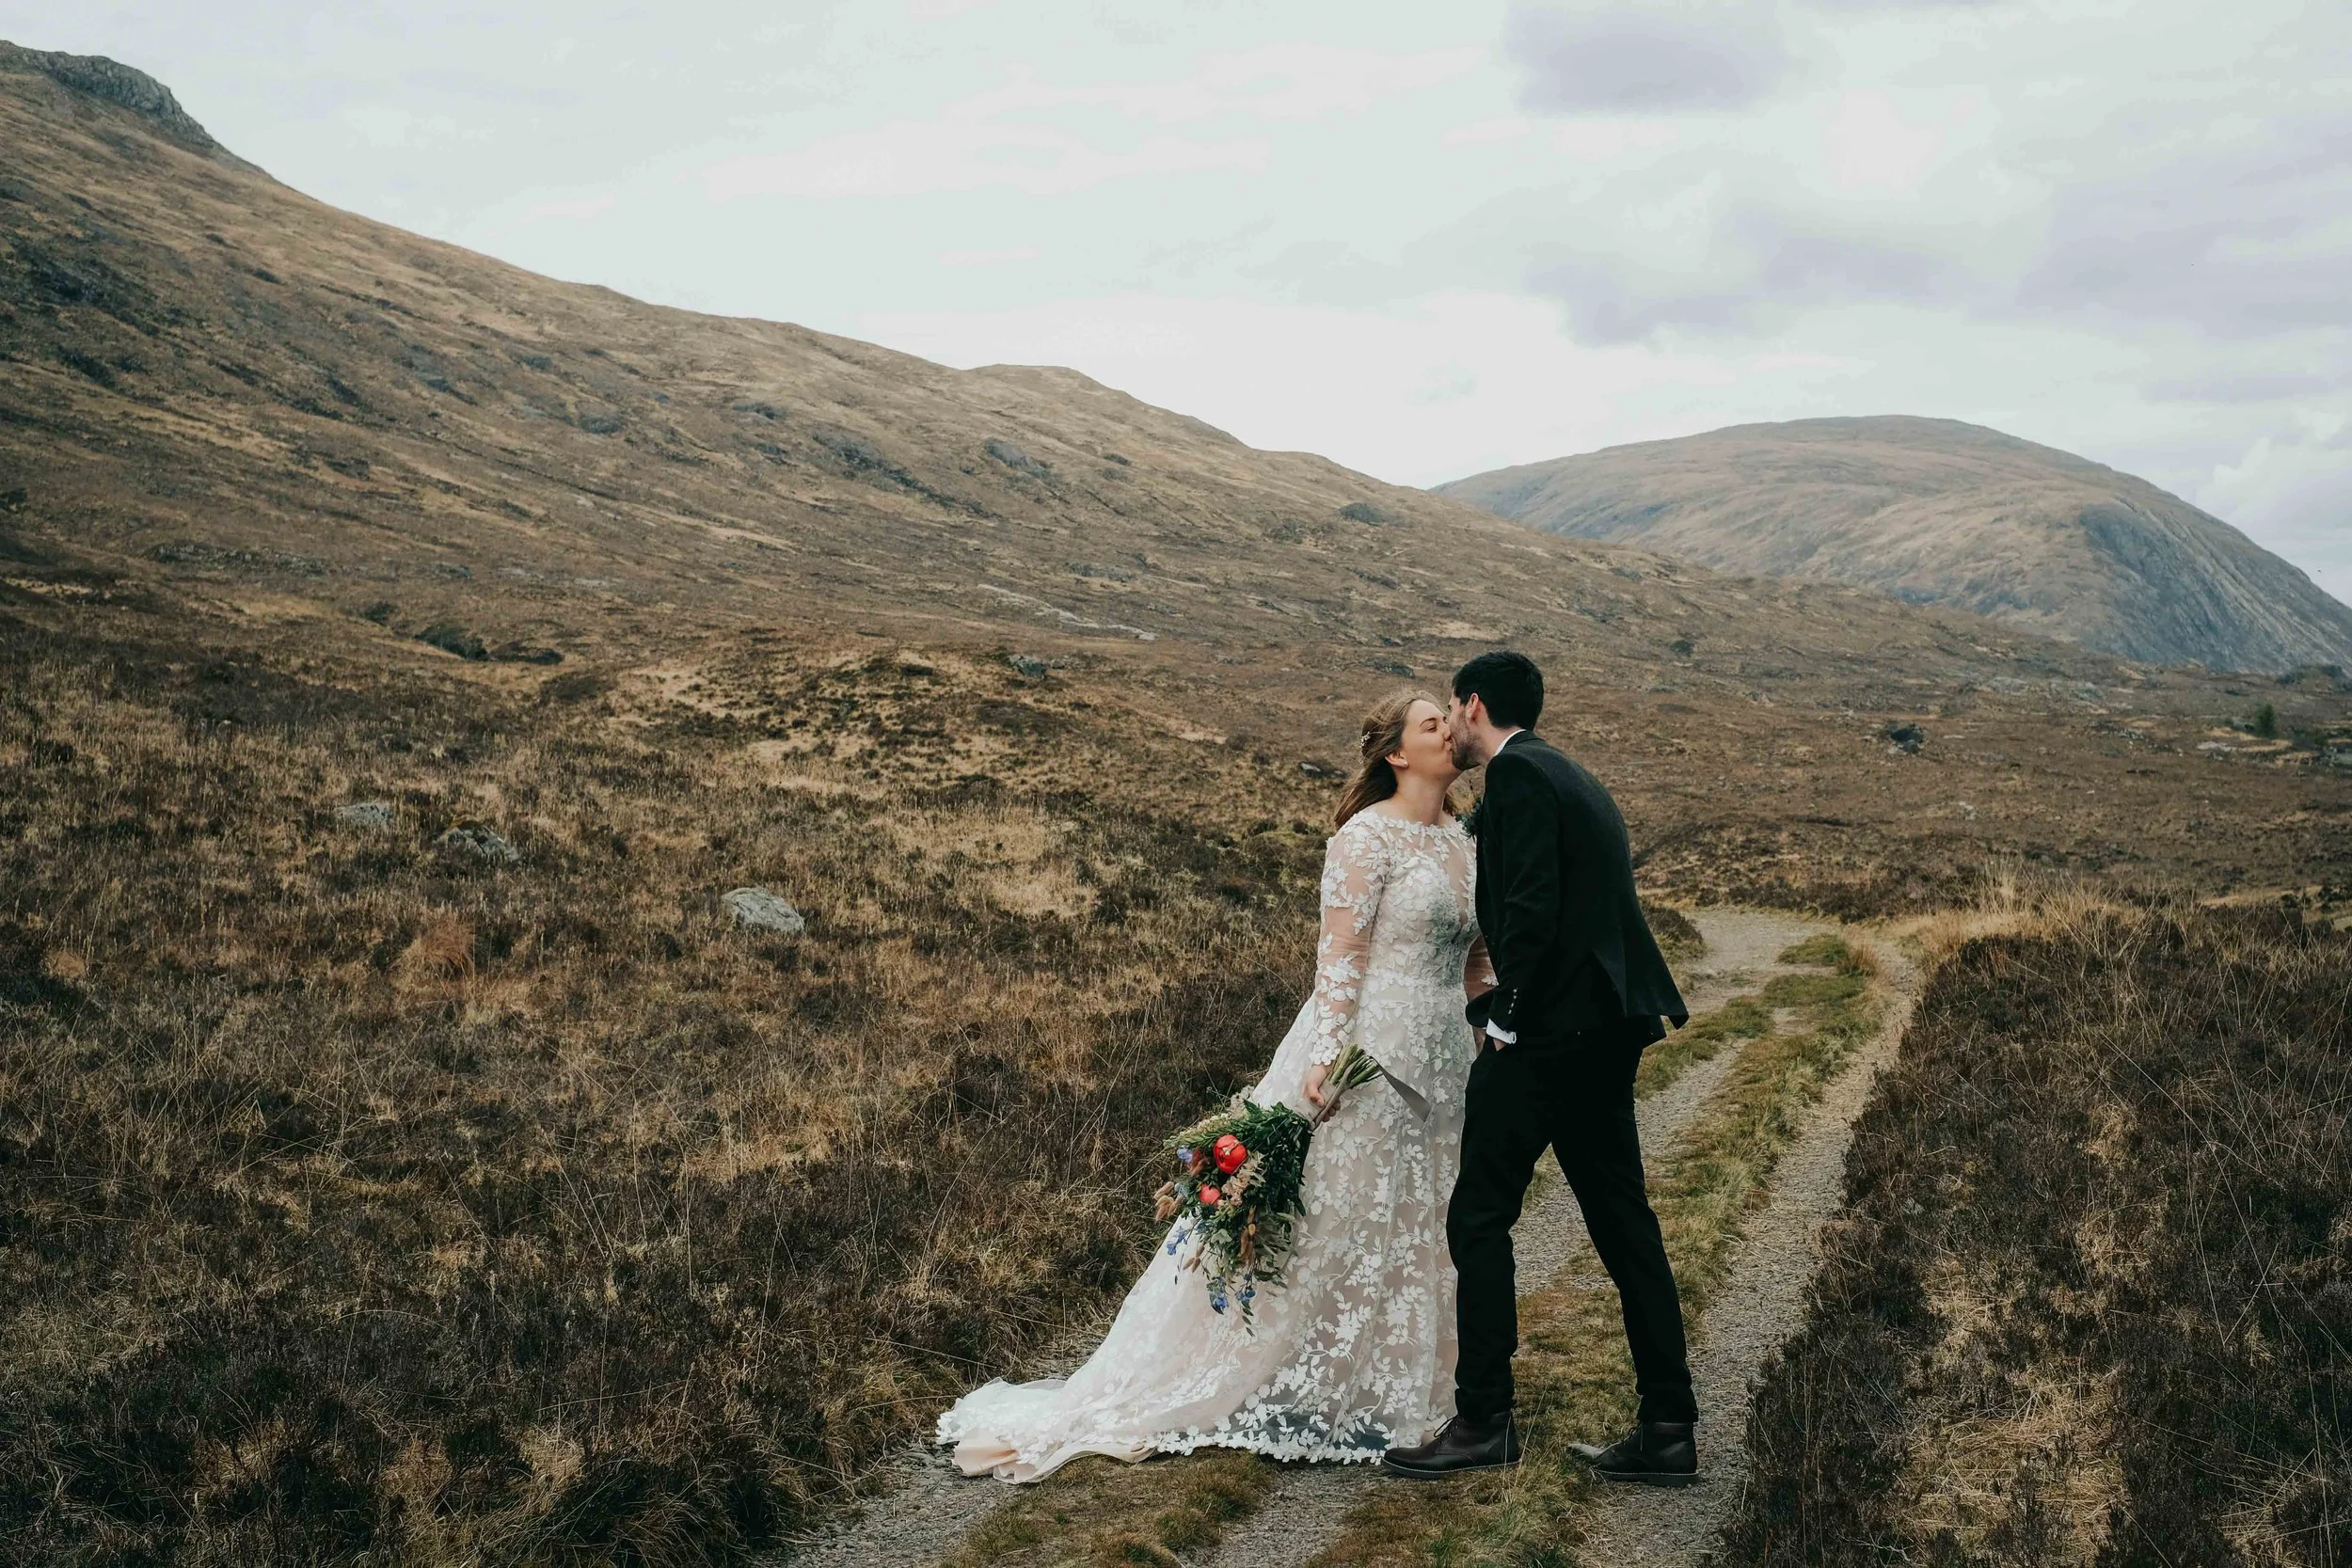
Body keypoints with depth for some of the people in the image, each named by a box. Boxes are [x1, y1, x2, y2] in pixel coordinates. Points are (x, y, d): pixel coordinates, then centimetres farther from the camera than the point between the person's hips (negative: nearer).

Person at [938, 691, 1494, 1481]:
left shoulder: (1463, 839, 12)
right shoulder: (1368, 836, -10)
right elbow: (1339, 954, -15)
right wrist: (1327, 1054, -23)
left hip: (1441, 1061, 8)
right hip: (1368, 1052, -7)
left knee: (1416, 1230, 12)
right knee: (1321, 1224, -2)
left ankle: (1380, 1393, 26)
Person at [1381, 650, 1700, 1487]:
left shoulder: (1517, 774, -9)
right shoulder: (1573, 780, 20)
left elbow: (1531, 906, -19)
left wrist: (1506, 1018, -11)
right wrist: (1503, 1003, 23)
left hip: (1548, 1034, -9)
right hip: (1607, 1029, 10)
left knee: (1479, 1219, -1)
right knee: (1623, 1227, 10)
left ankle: (1483, 1419, 3)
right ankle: (1667, 1428, 13)